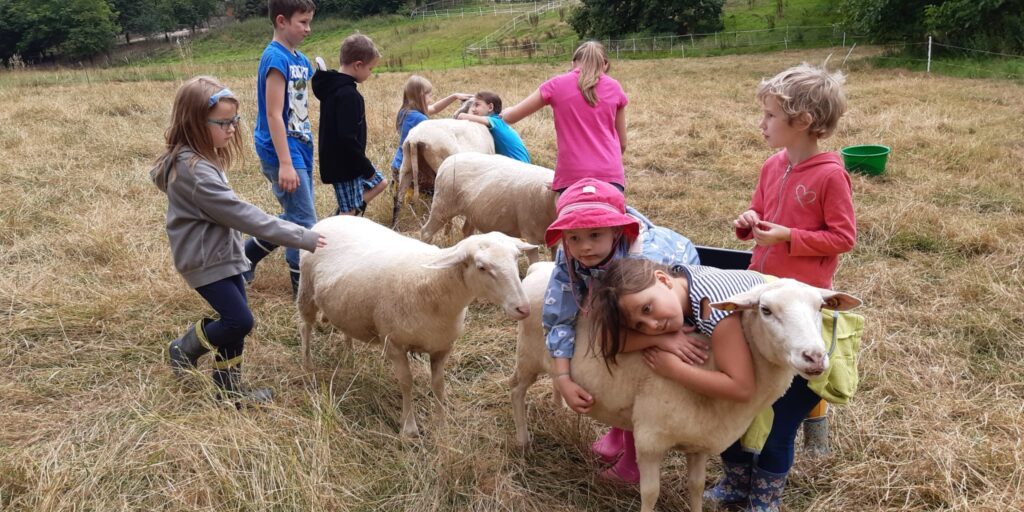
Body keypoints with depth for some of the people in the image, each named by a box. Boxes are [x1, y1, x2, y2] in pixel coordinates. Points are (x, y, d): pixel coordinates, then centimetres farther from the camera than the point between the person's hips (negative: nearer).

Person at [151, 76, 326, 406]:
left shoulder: (196, 158, 6)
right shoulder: (194, 171, -26)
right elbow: (240, 214, -28)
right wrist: (301, 238, -26)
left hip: (221, 253, 10)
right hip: (205, 260, -10)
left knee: (235, 322, 11)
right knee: (240, 321, -8)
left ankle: (229, 388, 23)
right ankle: (184, 351, 18)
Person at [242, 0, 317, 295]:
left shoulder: (301, 60, 10)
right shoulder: (275, 58, -16)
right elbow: (274, 115, -19)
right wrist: (285, 163, -23)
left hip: (301, 148, 9)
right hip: (282, 151, -9)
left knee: (295, 218, 17)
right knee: (305, 223, -3)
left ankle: (247, 255, 31)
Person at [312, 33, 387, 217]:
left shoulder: (332, 87, 8)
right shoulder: (348, 95, -24)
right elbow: (347, 138, -28)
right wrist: (367, 168, -17)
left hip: (337, 160, 10)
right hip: (345, 165, -10)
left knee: (380, 183, 21)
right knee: (349, 211, -3)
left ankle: (339, 218, 19)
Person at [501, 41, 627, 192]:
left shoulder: (556, 85, 6)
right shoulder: (614, 87, 11)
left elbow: (510, 117, 13)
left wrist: (506, 112, 36)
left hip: (572, 177, -1)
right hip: (610, 175, 1)